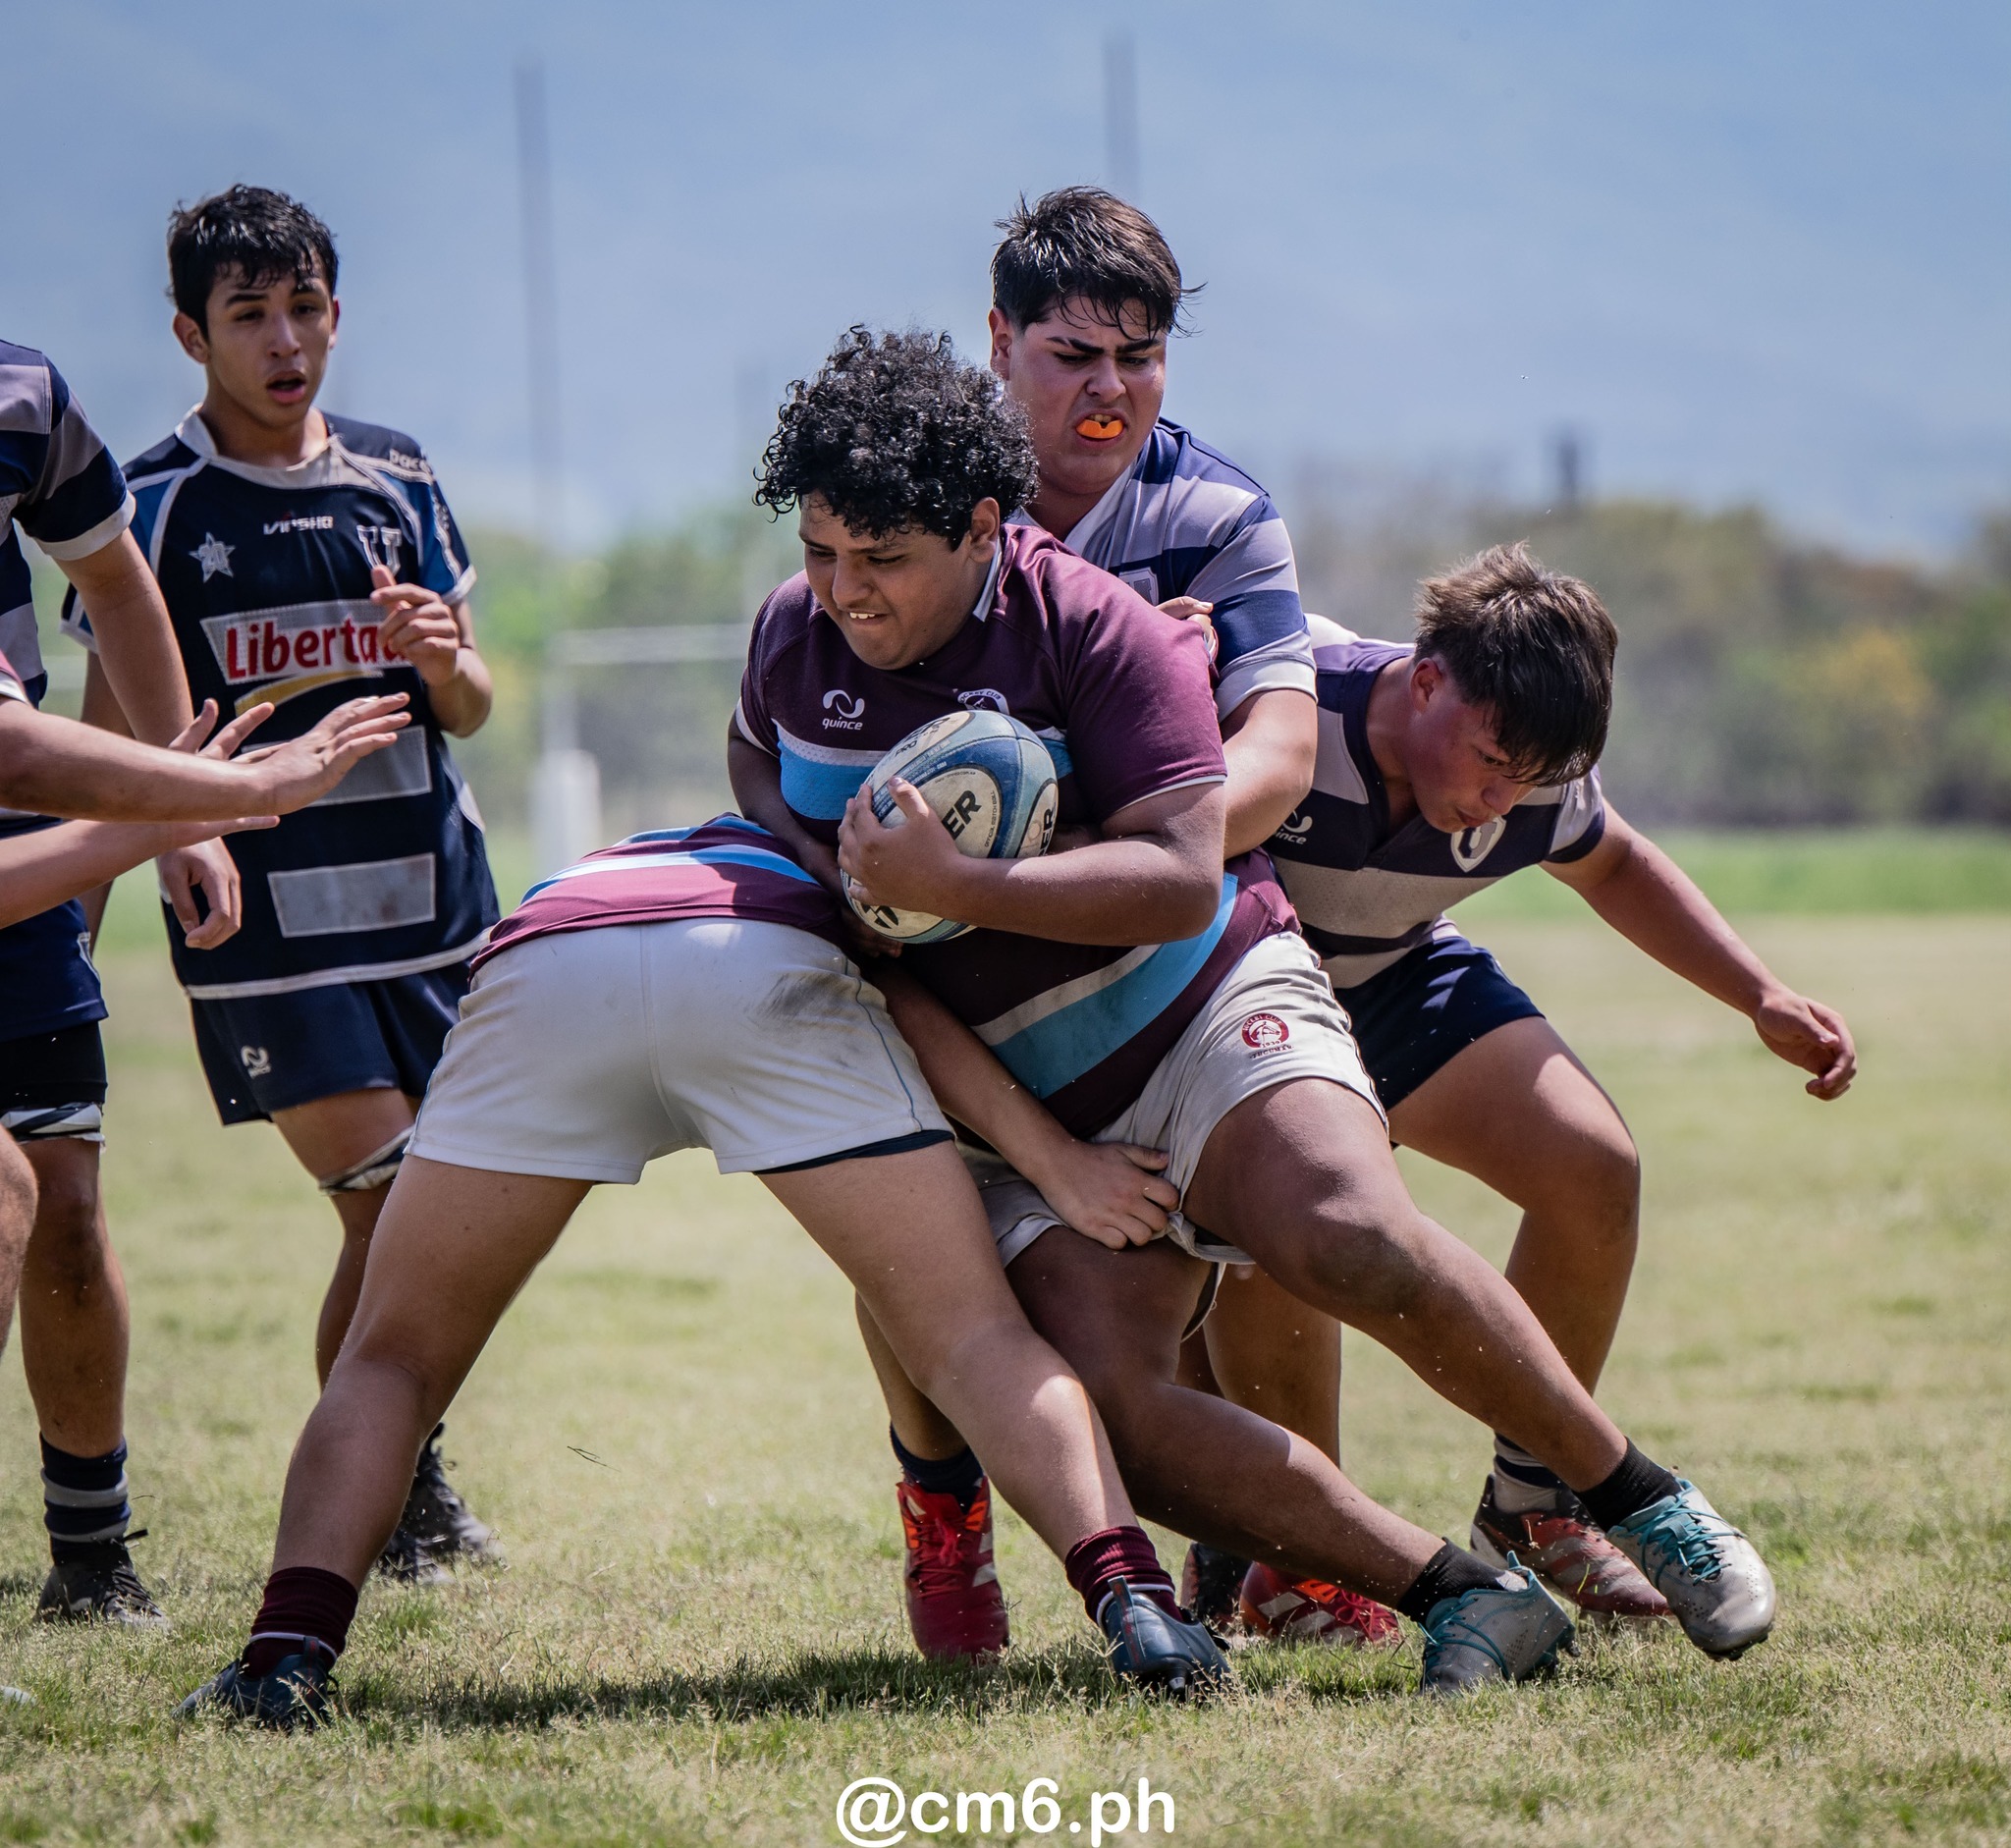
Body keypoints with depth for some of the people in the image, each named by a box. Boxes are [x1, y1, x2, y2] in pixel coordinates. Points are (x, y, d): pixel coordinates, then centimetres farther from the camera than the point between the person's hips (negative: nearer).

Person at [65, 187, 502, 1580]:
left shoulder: (396, 483, 12)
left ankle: (408, 1477, 26)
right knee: (393, 1215, -12)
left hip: (436, 902, 4)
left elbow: (468, 708, 13)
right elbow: (112, 744, 1)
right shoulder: (155, 507, -1)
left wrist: (445, 658, -9)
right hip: (266, 928, -4)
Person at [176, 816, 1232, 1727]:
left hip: (541, 961, 1)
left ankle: (289, 1650, -6)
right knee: (978, 1338, 6)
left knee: (390, 1358, 15)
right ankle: (1131, 1598, -16)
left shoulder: (574, 880, 47)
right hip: (763, 960, -1)